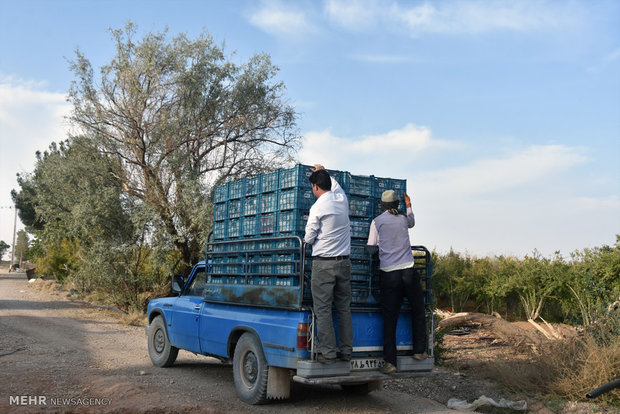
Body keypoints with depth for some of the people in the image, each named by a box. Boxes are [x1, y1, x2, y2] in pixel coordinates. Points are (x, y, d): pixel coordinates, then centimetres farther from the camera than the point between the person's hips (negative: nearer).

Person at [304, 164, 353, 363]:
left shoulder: (318, 207, -12)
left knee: (323, 310, -1)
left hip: (324, 263, -6)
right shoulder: (342, 199, 6)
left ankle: (327, 353, -1)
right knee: (344, 308, 10)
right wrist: (324, 173, 43)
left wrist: (307, 239, 17)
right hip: (344, 261, 6)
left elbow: (309, 238, -5)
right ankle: (346, 351, 13)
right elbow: (336, 186, 31)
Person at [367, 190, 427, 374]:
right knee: (418, 310, 19)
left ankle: (389, 361, -3)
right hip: (408, 270, 1)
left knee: (390, 317, 0)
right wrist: (409, 206, 50)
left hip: (388, 273, -1)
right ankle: (419, 351, 23)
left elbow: (371, 247, 6)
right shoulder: (403, 219, 12)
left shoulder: (377, 221, 5)